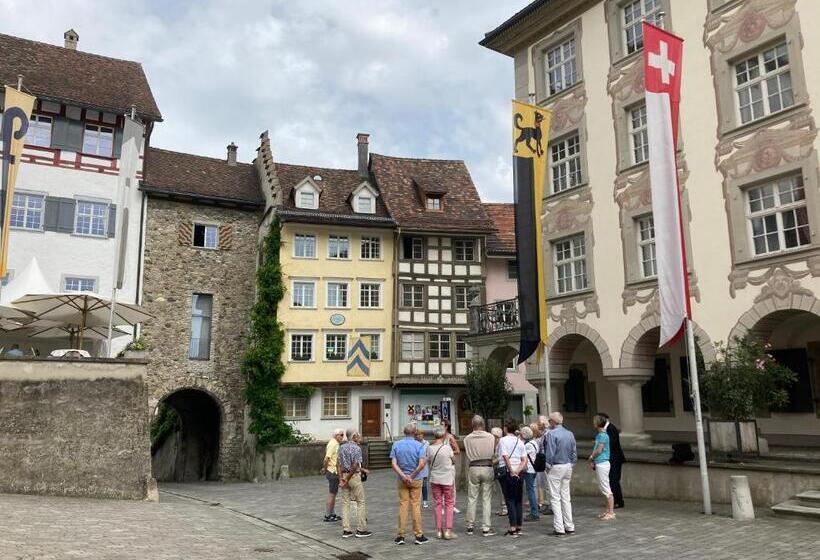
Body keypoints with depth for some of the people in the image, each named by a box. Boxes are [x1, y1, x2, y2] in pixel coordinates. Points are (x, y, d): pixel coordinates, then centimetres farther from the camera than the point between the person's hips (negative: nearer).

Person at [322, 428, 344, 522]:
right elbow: (326, 459, -23)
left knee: (334, 494, 15)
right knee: (331, 495, -3)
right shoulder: (332, 444, -17)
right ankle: (327, 516, 4)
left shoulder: (336, 444, 14)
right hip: (333, 472, -10)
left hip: (335, 472, 10)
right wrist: (325, 469, -11)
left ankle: (332, 514, 24)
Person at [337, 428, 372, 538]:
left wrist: (341, 478, 1)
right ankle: (360, 530, 6)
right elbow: (354, 466, -19)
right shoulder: (356, 448, -13)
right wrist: (347, 480, -12)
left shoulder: (341, 447, 7)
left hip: (344, 475, 7)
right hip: (354, 476, -7)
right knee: (360, 502, 4)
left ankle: (346, 530, 10)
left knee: (345, 503, 9)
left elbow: (338, 464, 4)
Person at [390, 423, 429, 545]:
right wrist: (412, 475, -10)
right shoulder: (418, 445, -10)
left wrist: (403, 476, -11)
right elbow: (421, 464, -20)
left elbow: (394, 463, -7)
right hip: (416, 480, -2)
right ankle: (418, 536, 9)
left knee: (403, 505, 8)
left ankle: (401, 535, 10)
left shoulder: (396, 445, 0)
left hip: (402, 480, 3)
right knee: (416, 506, 4)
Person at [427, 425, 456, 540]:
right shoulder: (447, 447, -15)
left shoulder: (429, 448, -5)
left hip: (434, 479, 3)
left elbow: (429, 463, 6)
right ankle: (448, 531, 4)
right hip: (447, 479, -3)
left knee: (437, 504, 12)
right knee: (449, 504, 7)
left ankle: (439, 530, 15)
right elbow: (452, 459, 2)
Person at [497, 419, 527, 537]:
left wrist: (511, 471, -11)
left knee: (510, 500, -1)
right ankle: (518, 527, 15)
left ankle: (513, 528, -3)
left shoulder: (503, 440, -7)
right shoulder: (520, 442, 9)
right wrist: (518, 471, -6)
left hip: (507, 473, -5)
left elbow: (505, 457, -16)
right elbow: (524, 460, 1)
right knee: (518, 500, 11)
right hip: (519, 474, 5)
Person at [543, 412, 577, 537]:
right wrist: (571, 466, 16)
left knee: (555, 498, -1)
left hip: (555, 468, -7)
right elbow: (574, 452, 10)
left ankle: (559, 528, -1)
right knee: (566, 497, 13)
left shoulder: (551, 434, -14)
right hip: (568, 467, 7)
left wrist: (548, 466, -3)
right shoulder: (570, 434, 6)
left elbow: (549, 453, -17)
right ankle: (569, 527, 16)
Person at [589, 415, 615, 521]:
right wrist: (593, 461, 6)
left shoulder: (603, 435, -16)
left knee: (606, 489, -5)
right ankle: (608, 511, 23)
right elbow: (595, 450, 16)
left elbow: (599, 450, -19)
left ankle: (611, 513, -1)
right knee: (603, 488, 15)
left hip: (602, 464, -10)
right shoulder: (599, 435, 14)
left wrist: (591, 457, -2)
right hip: (599, 463, 10)